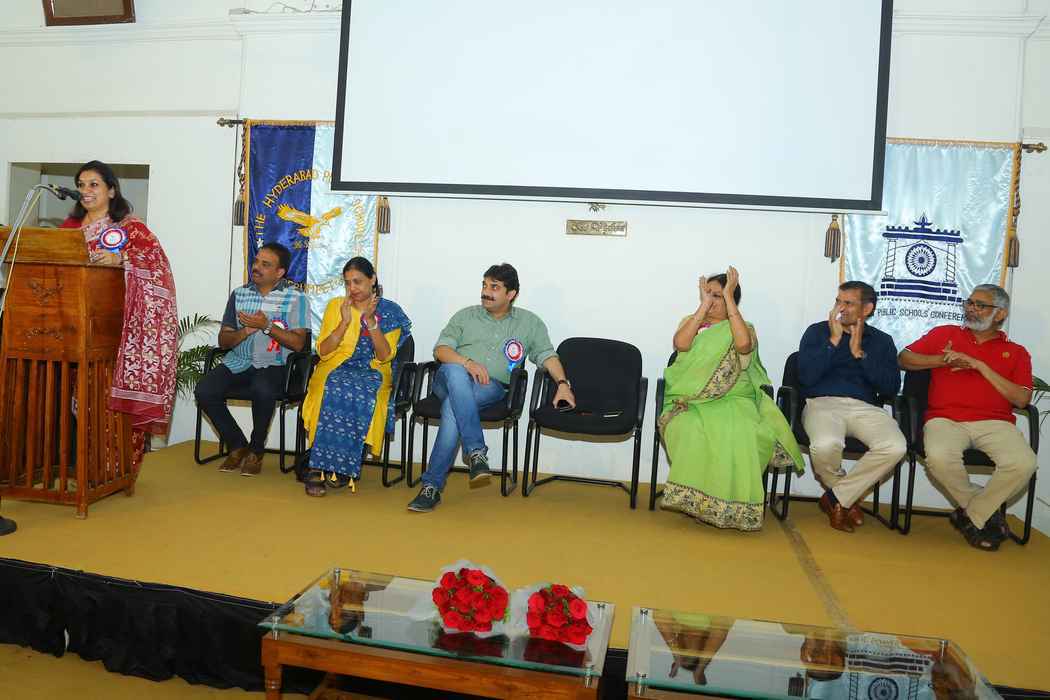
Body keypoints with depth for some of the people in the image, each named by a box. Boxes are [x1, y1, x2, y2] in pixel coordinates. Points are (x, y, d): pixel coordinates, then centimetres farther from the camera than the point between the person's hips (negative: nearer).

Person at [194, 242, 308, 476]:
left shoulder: (295, 297, 0)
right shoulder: (239, 294, 13)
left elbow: (298, 343, -8)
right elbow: (223, 340, 12)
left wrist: (266, 326, -17)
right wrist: (246, 330, -9)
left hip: (273, 364, -4)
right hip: (237, 362, 5)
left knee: (262, 390, -36)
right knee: (204, 391, -21)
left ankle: (256, 450, -8)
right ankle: (237, 445, 3)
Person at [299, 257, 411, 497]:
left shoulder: (390, 311, 7)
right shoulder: (335, 305, 12)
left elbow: (385, 356, -4)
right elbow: (322, 351, 4)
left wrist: (371, 320, -14)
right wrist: (346, 322, -8)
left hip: (372, 372, -1)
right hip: (334, 369, 1)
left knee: (361, 395, -36)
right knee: (335, 390, -35)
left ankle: (320, 467, -26)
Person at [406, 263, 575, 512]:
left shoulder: (530, 323, 19)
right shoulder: (465, 316, 19)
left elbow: (547, 355, 13)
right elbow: (441, 349, 8)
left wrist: (563, 383, -5)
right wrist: (468, 363, -11)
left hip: (492, 388, -1)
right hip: (450, 379, 1)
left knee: (453, 406, -35)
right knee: (455, 372, -38)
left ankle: (432, 485, -30)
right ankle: (476, 451, -39)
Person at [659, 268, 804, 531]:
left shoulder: (744, 328, 9)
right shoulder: (690, 323, 15)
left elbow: (743, 344, -18)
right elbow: (680, 344, -10)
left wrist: (729, 297, -12)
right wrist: (703, 305, -7)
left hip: (733, 399, -1)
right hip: (693, 400, 1)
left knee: (736, 433, -34)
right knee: (691, 430, -34)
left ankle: (731, 505, -18)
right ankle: (696, 499, -17)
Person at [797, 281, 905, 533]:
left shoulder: (882, 340, 16)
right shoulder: (817, 331, 11)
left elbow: (891, 387, 1)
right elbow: (807, 377, -4)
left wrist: (859, 353, -4)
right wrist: (834, 340, -4)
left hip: (865, 407, 2)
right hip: (823, 403, -2)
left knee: (895, 447, -29)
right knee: (825, 445, -36)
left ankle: (836, 498, -8)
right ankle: (848, 498, -1)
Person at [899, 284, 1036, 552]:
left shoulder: (1016, 352, 16)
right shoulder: (944, 334, 18)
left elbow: (1021, 399, 2)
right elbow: (904, 358, 13)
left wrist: (981, 367, -6)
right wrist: (942, 360, -3)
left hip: (994, 422, 1)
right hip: (946, 419, -1)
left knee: (1023, 463, -30)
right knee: (939, 457, -34)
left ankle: (972, 516, -4)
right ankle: (986, 510, -4)